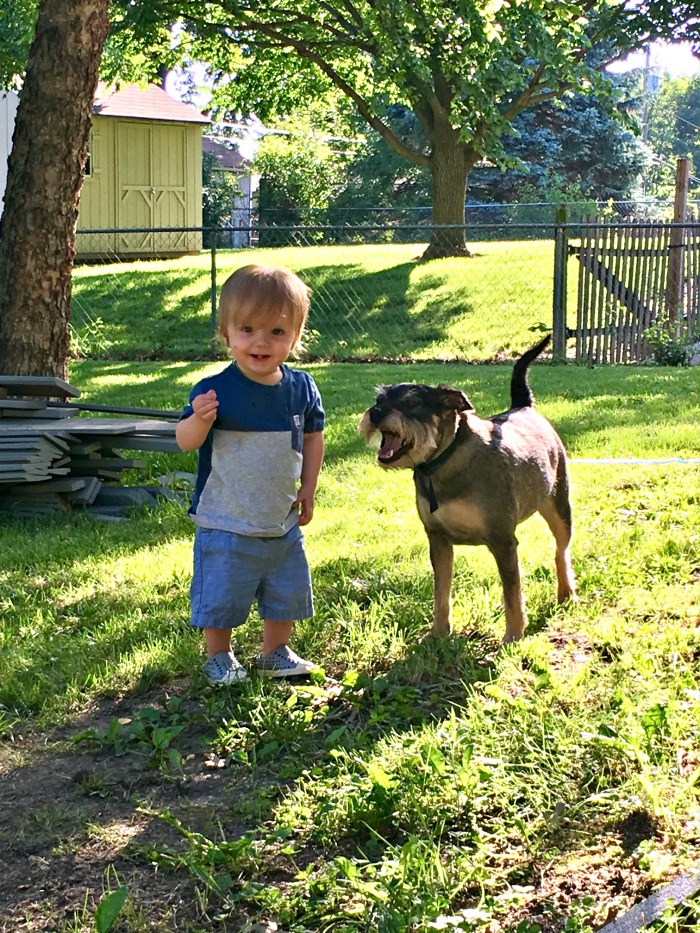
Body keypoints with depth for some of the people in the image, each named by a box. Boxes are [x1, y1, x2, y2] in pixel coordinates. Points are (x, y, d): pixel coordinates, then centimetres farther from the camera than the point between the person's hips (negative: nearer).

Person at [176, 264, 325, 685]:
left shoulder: (301, 388, -3)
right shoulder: (216, 390, -17)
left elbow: (313, 435, 12)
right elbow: (185, 442, -18)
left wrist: (309, 486, 9)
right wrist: (199, 419, -38)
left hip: (283, 523, 4)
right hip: (226, 526, -4)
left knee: (286, 594, 17)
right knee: (220, 599, 5)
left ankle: (276, 652, 37)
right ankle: (220, 658, 27)